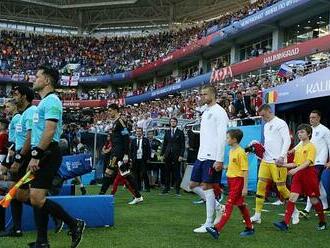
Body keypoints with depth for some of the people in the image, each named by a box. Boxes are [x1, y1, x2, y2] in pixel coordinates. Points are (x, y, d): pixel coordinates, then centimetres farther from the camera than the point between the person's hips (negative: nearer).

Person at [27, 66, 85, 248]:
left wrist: (36, 155, -23)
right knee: (36, 198, 8)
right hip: (42, 156, 10)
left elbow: (49, 132, -21)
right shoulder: (44, 102, 20)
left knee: (37, 199, -14)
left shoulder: (51, 100, -11)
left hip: (48, 155, -10)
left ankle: (74, 224, -2)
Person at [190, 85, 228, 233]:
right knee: (193, 185, 9)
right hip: (201, 156, 9)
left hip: (212, 157, -9)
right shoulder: (206, 112, 17)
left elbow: (222, 137, -16)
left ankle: (209, 224, 4)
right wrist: (201, 154, 19)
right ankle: (217, 207, 21)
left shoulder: (218, 112, -10)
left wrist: (219, 160, -20)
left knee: (207, 187, -5)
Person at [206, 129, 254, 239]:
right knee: (241, 205, 15)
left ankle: (217, 229, -15)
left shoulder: (240, 152, -16)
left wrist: (245, 187, -19)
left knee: (229, 205, -11)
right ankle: (249, 228, 26)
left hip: (237, 180, -9)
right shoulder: (231, 151, 10)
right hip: (231, 180, 9)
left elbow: (245, 171, -17)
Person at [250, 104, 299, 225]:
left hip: (277, 161, -7)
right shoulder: (266, 125, 19)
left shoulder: (280, 123, -5)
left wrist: (282, 157, -22)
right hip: (265, 160, 7)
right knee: (260, 185, 0)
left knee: (281, 187, -4)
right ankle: (257, 215, 4)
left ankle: (295, 212, 17)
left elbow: (287, 141, -12)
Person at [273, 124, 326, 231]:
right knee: (293, 196, -7)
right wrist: (283, 165, 6)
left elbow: (308, 162, -19)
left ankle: (323, 223, 24)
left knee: (313, 199, 5)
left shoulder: (311, 146, -8)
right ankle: (285, 223, -15)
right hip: (298, 174, 6)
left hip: (309, 173, -6)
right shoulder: (298, 148, 14)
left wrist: (296, 169, -31)